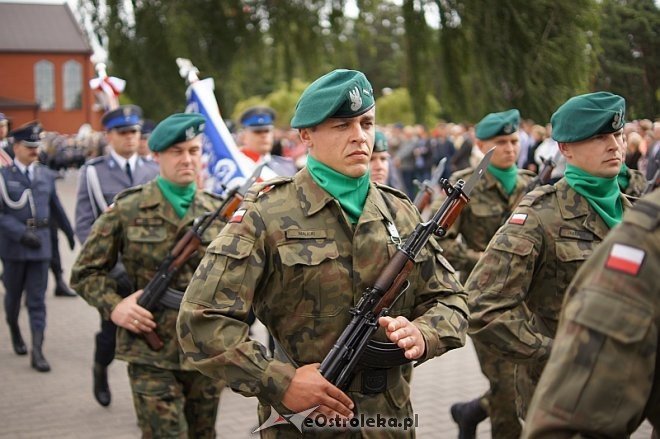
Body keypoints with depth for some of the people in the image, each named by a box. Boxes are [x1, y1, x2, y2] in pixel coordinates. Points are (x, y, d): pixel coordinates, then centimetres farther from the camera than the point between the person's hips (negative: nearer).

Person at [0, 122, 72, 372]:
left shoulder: (46, 175, 7)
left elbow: (56, 207, 18)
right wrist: (22, 233, -21)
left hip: (41, 244, 2)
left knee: (37, 300, -1)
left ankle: (37, 351, -2)